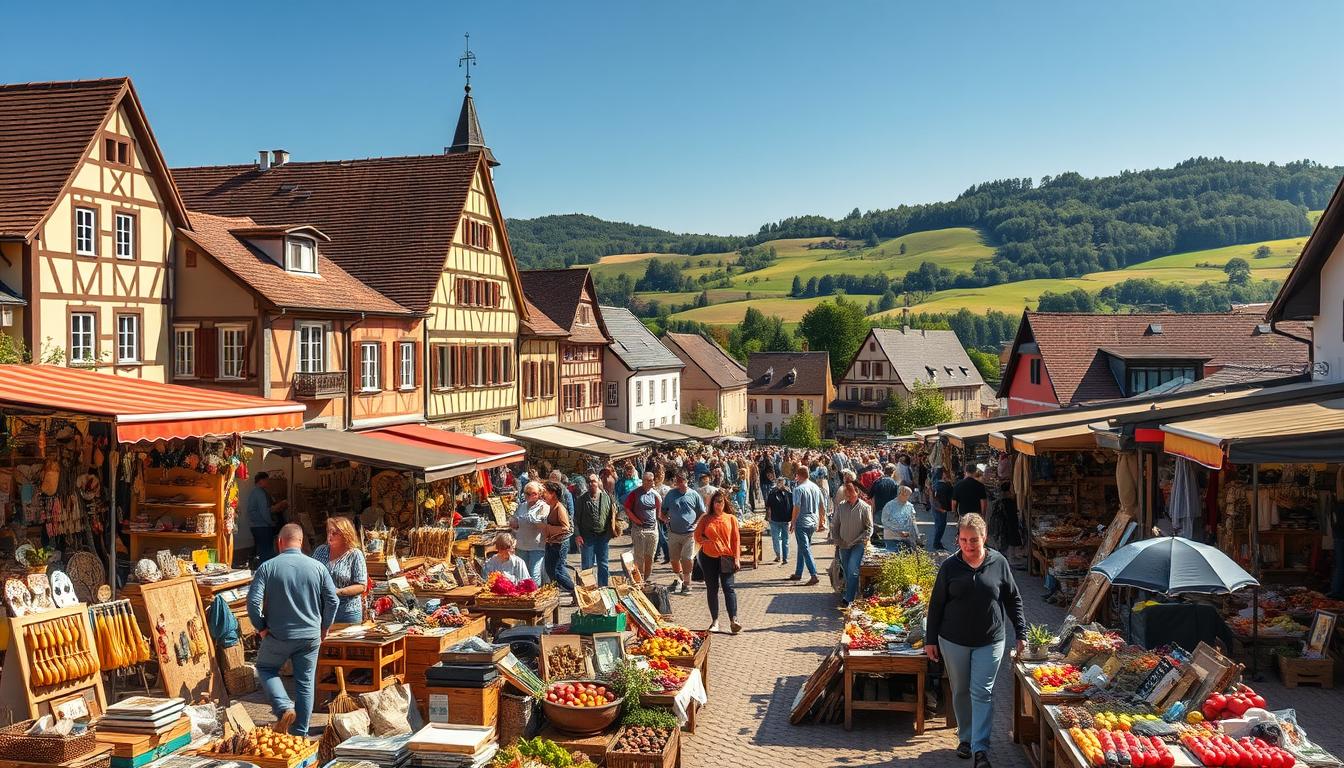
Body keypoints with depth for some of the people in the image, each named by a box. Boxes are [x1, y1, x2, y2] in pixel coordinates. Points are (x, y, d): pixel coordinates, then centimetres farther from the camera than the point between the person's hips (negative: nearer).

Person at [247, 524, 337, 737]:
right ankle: (300, 733, 16)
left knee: (265, 668, 23)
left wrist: (261, 628, 2)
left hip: (278, 636, -2)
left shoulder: (267, 567, -9)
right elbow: (333, 600, -1)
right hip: (310, 636, 2)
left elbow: (253, 601, -13)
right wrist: (324, 628, 13)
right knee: (305, 683, 12)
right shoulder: (318, 567, -3)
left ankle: (284, 708, 2)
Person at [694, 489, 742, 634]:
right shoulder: (706, 519, 8)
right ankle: (715, 621, 12)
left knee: (728, 587, -11)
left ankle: (733, 620, -15)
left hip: (726, 557, -2)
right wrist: (710, 542, -9)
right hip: (708, 557, 2)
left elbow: (736, 539, 4)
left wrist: (737, 558, -3)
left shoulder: (731, 518, 6)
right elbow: (698, 536, 6)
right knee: (712, 588, 6)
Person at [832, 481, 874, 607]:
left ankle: (848, 599, -16)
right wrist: (836, 541, 5)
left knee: (852, 570, -15)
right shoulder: (840, 506, 2)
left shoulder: (865, 507, -8)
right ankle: (850, 593, 26)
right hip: (843, 545, 4)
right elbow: (835, 525, 12)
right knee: (846, 572, 10)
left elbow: (869, 528, -3)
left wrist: (859, 540, -13)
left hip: (858, 545, -4)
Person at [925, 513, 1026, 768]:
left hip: (989, 642, -1)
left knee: (982, 693, -4)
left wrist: (1021, 634, 3)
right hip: (953, 641, 1)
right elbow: (936, 604, 1)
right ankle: (965, 738, 29)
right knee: (961, 692, 12)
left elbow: (1013, 600, 5)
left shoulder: (999, 563, -4)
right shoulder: (950, 566, -4)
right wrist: (930, 640, 2)